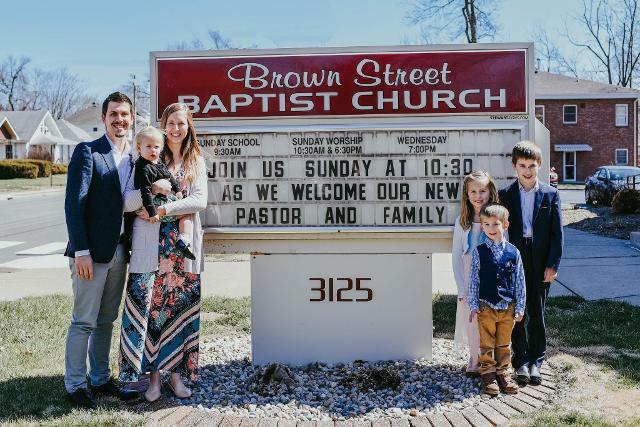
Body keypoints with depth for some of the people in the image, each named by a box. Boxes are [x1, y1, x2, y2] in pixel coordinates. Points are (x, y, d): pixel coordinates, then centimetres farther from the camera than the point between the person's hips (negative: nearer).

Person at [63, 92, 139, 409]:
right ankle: (75, 387, 14)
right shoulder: (87, 152, -7)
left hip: (118, 253, 6)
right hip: (91, 253, -6)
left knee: (106, 321, 15)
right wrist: (81, 251, -17)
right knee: (84, 322, 1)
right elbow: (74, 203, -13)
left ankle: (100, 380, 26)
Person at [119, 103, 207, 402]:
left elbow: (200, 200, -4)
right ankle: (153, 374, 9)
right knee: (149, 306, -3)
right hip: (151, 246, -1)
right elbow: (126, 201, -2)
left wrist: (164, 209, -14)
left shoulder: (197, 162, 11)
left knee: (181, 308, 5)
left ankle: (176, 372, 16)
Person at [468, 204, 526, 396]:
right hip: (486, 307, -1)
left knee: (504, 344, 14)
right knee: (487, 344, 8)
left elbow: (520, 281, 4)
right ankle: (488, 374, 20)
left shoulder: (513, 252, -1)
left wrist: (519, 307, 4)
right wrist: (473, 305, -4)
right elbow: (474, 280, -2)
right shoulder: (479, 252, -5)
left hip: (508, 307, 2)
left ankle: (503, 373, 27)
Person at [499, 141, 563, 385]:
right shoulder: (505, 195, 2)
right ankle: (521, 361, 15)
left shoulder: (550, 194, 3)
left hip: (541, 264, 0)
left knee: (537, 313, 8)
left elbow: (557, 232, 1)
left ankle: (536, 361, 19)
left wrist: (553, 265, -6)